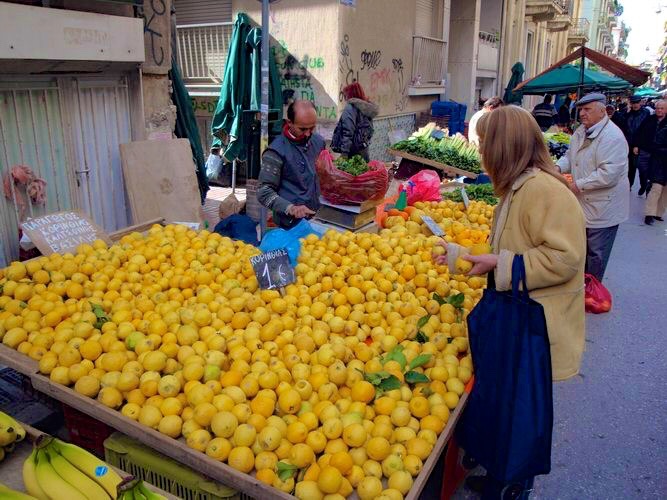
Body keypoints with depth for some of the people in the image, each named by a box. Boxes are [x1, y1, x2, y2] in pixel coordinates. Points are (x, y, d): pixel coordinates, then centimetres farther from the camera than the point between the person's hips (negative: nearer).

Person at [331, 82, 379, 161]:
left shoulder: (351, 107, -11)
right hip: (364, 152, 8)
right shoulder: (367, 108, 12)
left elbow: (348, 132, -18)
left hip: (353, 152, -8)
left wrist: (344, 152, -19)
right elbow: (369, 131, 15)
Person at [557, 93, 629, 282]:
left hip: (603, 209, -9)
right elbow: (570, 157, 17)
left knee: (595, 254, 5)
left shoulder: (612, 137, -22)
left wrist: (579, 185, -23)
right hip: (583, 204, 9)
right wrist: (558, 167, -4)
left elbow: (608, 174, -28)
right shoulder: (581, 132, 7)